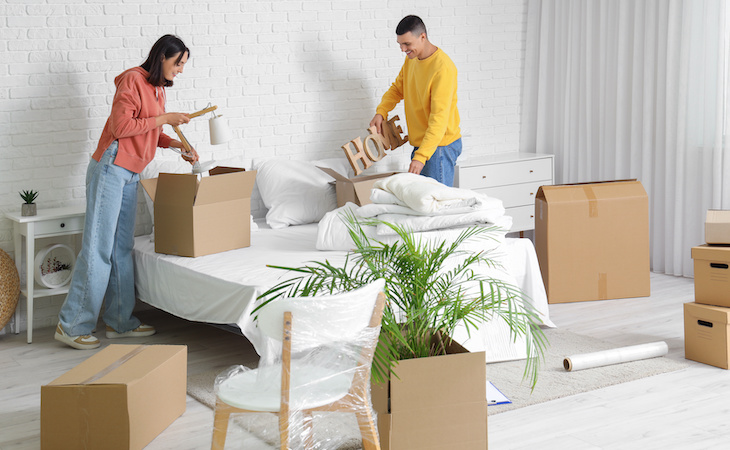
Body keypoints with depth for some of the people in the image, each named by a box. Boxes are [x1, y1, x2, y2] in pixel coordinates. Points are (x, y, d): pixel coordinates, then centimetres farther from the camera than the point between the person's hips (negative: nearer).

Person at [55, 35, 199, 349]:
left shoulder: (157, 89, 18)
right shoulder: (133, 80, -11)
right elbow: (120, 126, -19)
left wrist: (178, 145, 8)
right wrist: (163, 118, -15)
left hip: (129, 175, 9)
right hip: (111, 167, -9)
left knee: (122, 249, 10)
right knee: (98, 248, -9)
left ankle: (120, 322, 15)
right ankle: (72, 326, -4)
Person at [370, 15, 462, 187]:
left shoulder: (443, 68, -22)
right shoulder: (411, 59, 7)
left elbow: (439, 118, -26)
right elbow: (397, 88, 22)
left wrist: (420, 157, -31)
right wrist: (381, 112, 1)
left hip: (439, 145, -9)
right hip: (420, 143, 9)